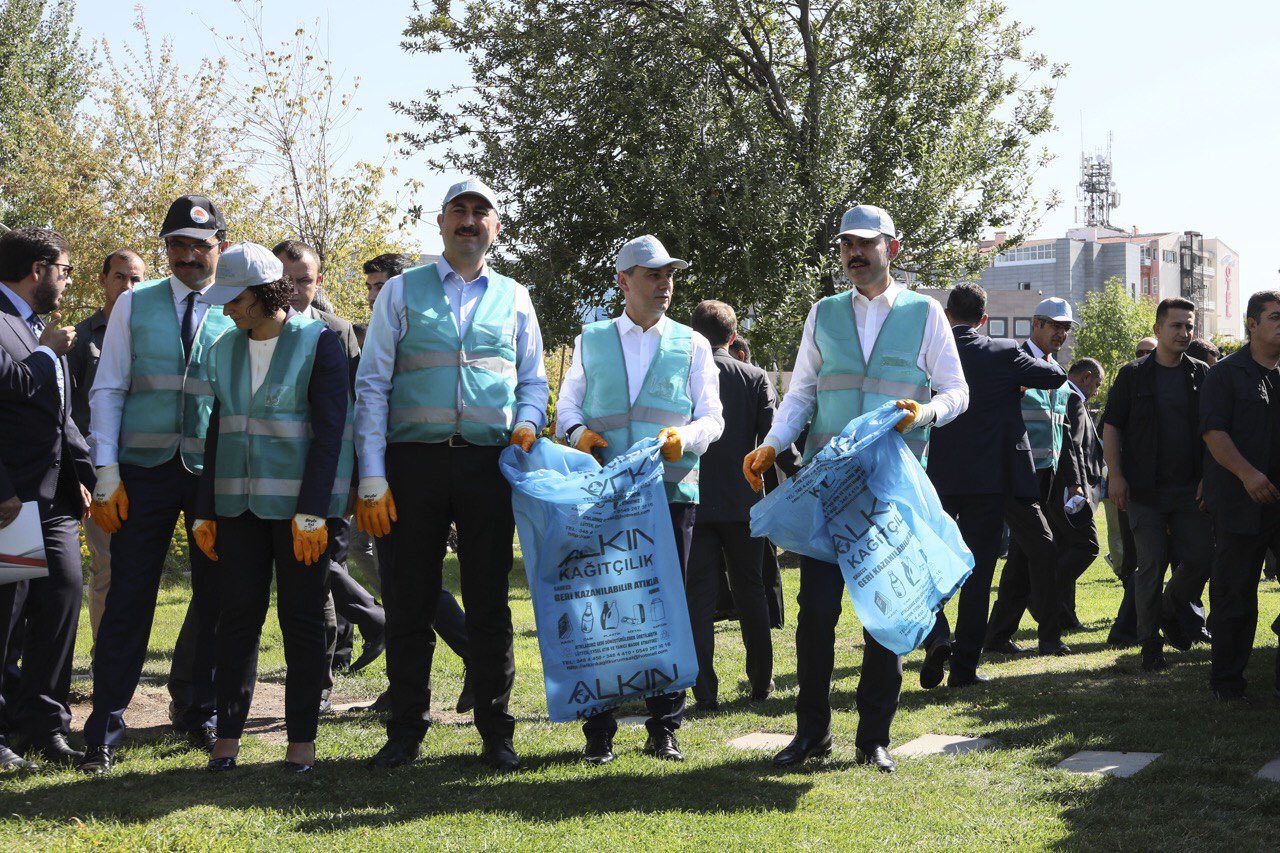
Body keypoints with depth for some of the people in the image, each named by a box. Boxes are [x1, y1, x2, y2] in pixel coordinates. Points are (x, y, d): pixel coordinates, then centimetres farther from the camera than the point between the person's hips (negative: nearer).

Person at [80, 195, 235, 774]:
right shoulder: (135, 304, 7)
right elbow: (107, 390, 6)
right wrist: (106, 473, -3)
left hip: (216, 471, 1)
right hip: (145, 468, 0)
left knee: (215, 595, 7)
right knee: (129, 596, -2)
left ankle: (201, 715, 23)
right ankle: (104, 732, 5)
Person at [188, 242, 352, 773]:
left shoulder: (318, 343, -6)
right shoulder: (226, 349, 10)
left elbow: (329, 431, -10)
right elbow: (219, 429, 14)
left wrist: (311, 512, -16)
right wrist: (206, 510, 9)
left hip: (299, 503, -4)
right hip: (239, 500, 5)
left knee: (301, 617, 1)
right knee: (237, 614, 3)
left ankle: (301, 737, 9)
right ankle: (228, 733, 10)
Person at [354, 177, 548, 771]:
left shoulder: (514, 298, 15)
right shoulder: (402, 291, 8)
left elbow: (533, 380, 20)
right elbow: (372, 384, 4)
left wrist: (528, 422, -4)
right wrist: (372, 478, -5)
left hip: (489, 463, 1)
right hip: (414, 460, -1)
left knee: (489, 604, 5)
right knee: (409, 600, 3)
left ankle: (496, 734, 14)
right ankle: (406, 732, 14)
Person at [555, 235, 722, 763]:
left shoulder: (692, 345, 12)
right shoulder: (591, 341, 14)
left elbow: (712, 417, 7)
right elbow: (567, 406, 16)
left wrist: (686, 436, -14)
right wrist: (578, 433, -6)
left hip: (671, 493, 0)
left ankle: (663, 729, 12)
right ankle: (598, 731, 7)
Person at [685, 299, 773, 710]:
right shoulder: (754, 378, -2)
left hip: (693, 503, -1)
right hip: (742, 502, 1)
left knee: (699, 595, 2)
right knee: (750, 591, 14)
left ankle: (705, 689, -1)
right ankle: (761, 681, 21)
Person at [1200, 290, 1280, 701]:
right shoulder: (1225, 374, 0)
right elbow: (1214, 431, -10)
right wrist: (1246, 473, -23)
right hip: (1239, 503, -4)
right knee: (1234, 594, 3)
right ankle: (1227, 680, 14)